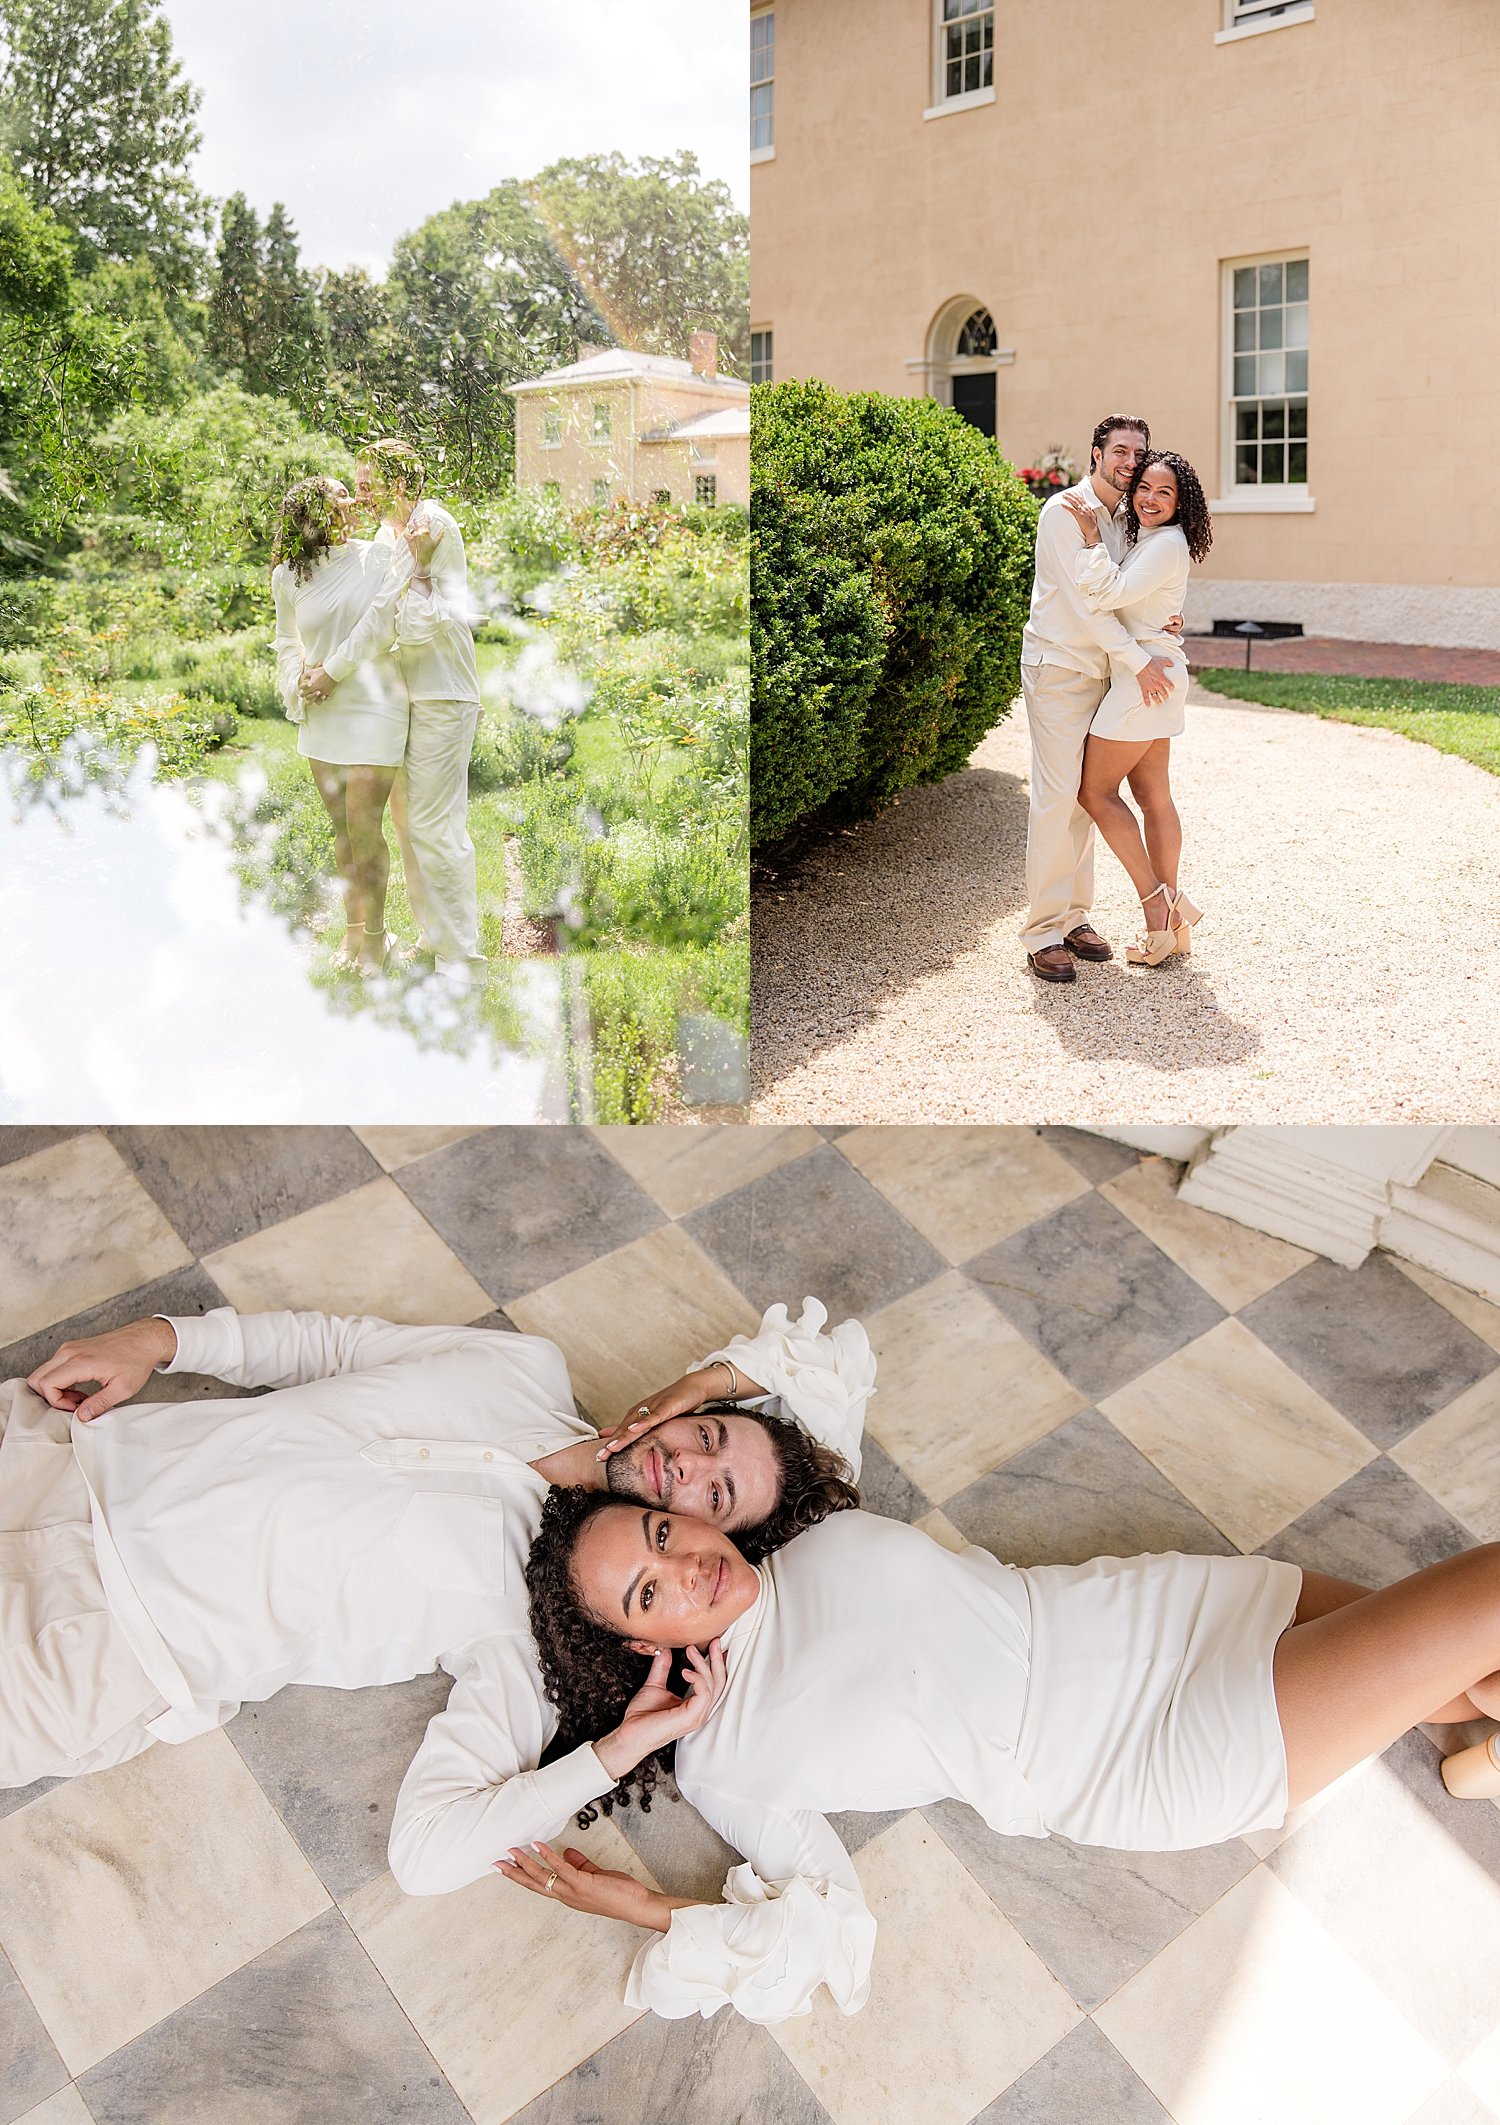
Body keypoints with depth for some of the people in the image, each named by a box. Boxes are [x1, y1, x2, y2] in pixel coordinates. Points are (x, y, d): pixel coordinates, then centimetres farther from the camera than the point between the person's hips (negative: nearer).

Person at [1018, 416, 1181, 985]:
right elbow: (1084, 600, -17)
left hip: (1101, 668, 7)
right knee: (1056, 795, -11)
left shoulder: (1126, 517, 13)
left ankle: (1074, 917, 14)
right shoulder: (1064, 511, -10)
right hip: (1058, 665, -7)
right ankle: (1042, 932, -8)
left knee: (1086, 794, 7)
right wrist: (1138, 659, -17)